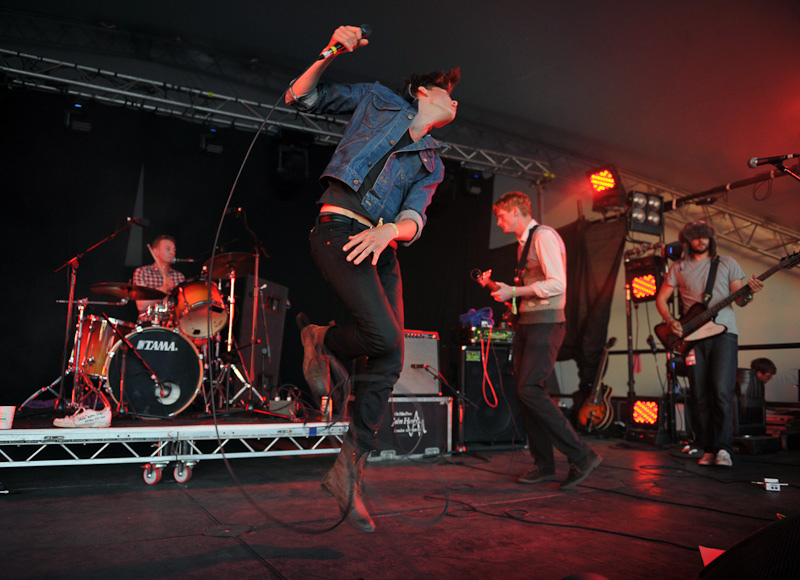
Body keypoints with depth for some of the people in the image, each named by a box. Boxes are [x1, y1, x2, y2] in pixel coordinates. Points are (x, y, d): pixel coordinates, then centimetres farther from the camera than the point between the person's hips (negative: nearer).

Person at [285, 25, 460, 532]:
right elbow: (302, 97, 17)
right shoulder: (379, 99, 16)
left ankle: (349, 469, 6)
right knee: (385, 338, -23)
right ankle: (321, 340, 10)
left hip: (383, 248, 5)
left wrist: (388, 230, -19)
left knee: (390, 361, -5)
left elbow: (413, 217, 4)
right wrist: (331, 53, 1)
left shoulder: (432, 162, 22)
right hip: (339, 229, -5)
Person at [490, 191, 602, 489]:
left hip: (545, 323, -9)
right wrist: (501, 286, 15)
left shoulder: (544, 235, -9)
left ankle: (581, 456, -8)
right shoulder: (524, 241, 20)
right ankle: (544, 465, 14)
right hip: (527, 324, 9)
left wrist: (514, 292, -17)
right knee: (524, 392, 6)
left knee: (530, 390, -17)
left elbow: (557, 284, -19)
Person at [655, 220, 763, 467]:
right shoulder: (678, 268, 13)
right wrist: (670, 321, -4)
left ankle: (723, 448, -7)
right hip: (693, 337, 2)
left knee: (722, 390, -14)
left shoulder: (727, 263, 10)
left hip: (723, 332, -2)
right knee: (700, 396, 2)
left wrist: (750, 292, -17)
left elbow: (740, 300, 6)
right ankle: (708, 450, 9)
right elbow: (661, 298, 13)